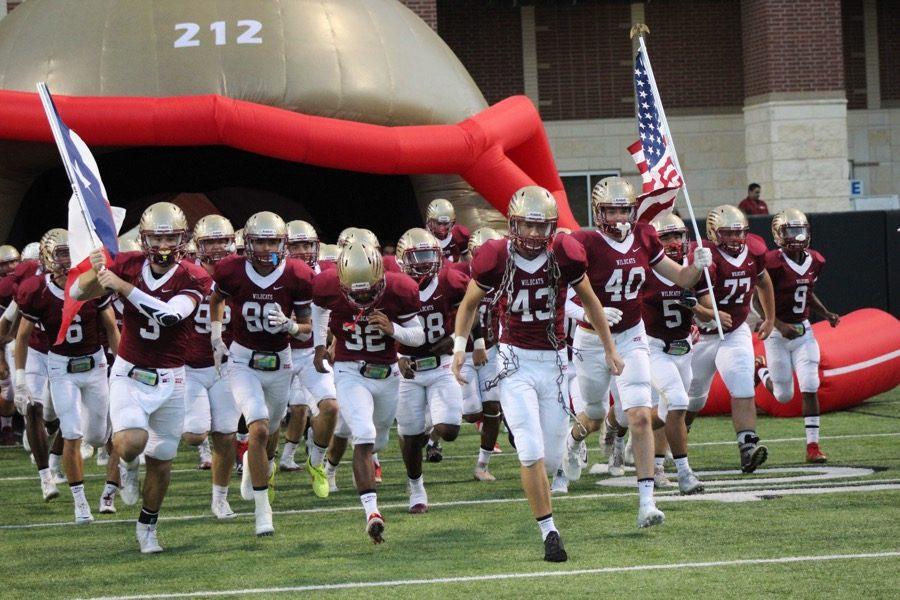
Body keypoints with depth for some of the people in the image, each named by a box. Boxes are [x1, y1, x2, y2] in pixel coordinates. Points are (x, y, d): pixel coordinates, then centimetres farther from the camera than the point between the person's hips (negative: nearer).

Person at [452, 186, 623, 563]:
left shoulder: (564, 256, -7)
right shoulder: (497, 258, -11)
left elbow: (590, 301, 10)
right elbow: (469, 304, 8)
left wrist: (610, 348, 15)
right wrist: (459, 346, -2)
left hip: (554, 361, 2)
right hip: (515, 361, -2)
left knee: (551, 458, 5)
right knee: (532, 453, -12)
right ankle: (549, 532, -3)